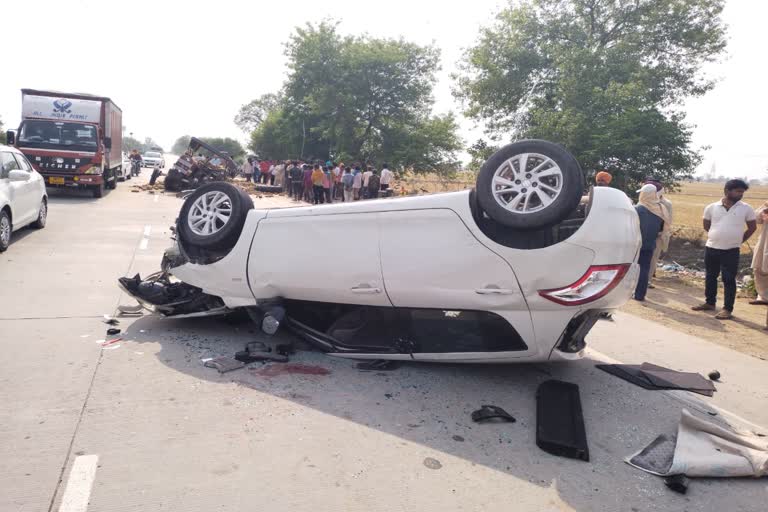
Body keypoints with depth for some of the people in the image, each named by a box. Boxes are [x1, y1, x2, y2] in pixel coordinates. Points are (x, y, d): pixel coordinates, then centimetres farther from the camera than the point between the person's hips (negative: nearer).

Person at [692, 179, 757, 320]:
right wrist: (717, 236, 12)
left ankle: (727, 309, 5)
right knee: (710, 277, 13)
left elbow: (752, 227, 8)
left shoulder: (746, 209, -3)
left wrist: (739, 240, 8)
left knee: (729, 280, -1)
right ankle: (710, 303, 28)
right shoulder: (712, 207, 0)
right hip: (711, 248, 2)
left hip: (731, 251, -2)